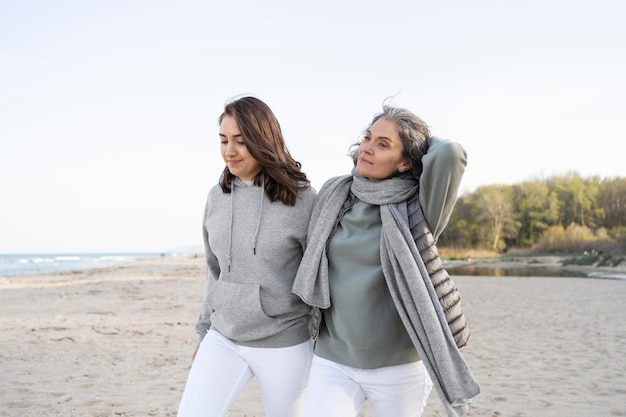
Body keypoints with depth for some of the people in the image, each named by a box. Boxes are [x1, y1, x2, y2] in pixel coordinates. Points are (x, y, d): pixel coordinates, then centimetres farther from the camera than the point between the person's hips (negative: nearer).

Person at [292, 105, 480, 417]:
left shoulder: (416, 210, -11)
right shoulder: (333, 194, 1)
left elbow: (450, 155, -28)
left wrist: (424, 142, -8)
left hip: (399, 366, -2)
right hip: (333, 360, 3)